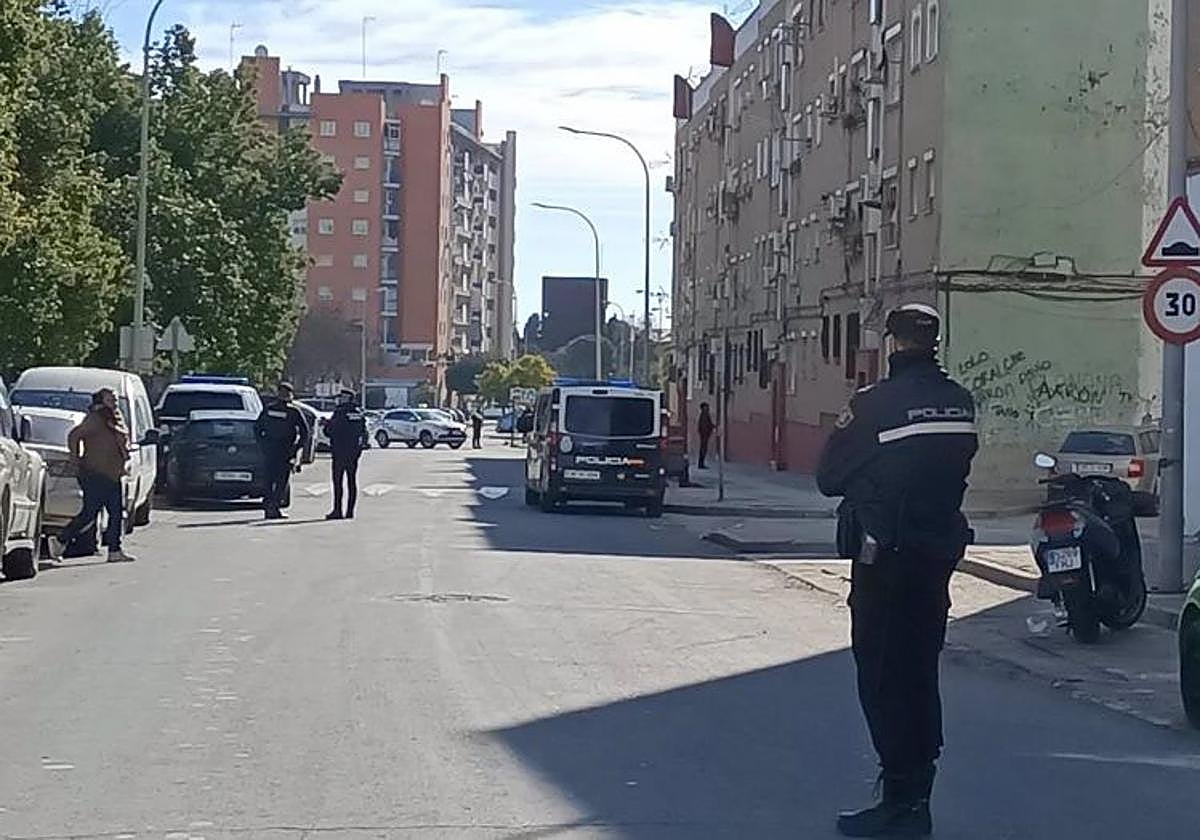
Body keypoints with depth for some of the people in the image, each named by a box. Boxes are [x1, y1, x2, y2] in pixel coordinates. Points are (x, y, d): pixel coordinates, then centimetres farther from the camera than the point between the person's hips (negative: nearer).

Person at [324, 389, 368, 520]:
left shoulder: (340, 412, -11)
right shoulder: (359, 413, 8)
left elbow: (328, 430, -9)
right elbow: (364, 432, 12)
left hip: (340, 451, -6)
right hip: (355, 452, 6)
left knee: (337, 481, -2)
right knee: (352, 481, 8)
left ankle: (337, 510, -6)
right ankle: (350, 511, 7)